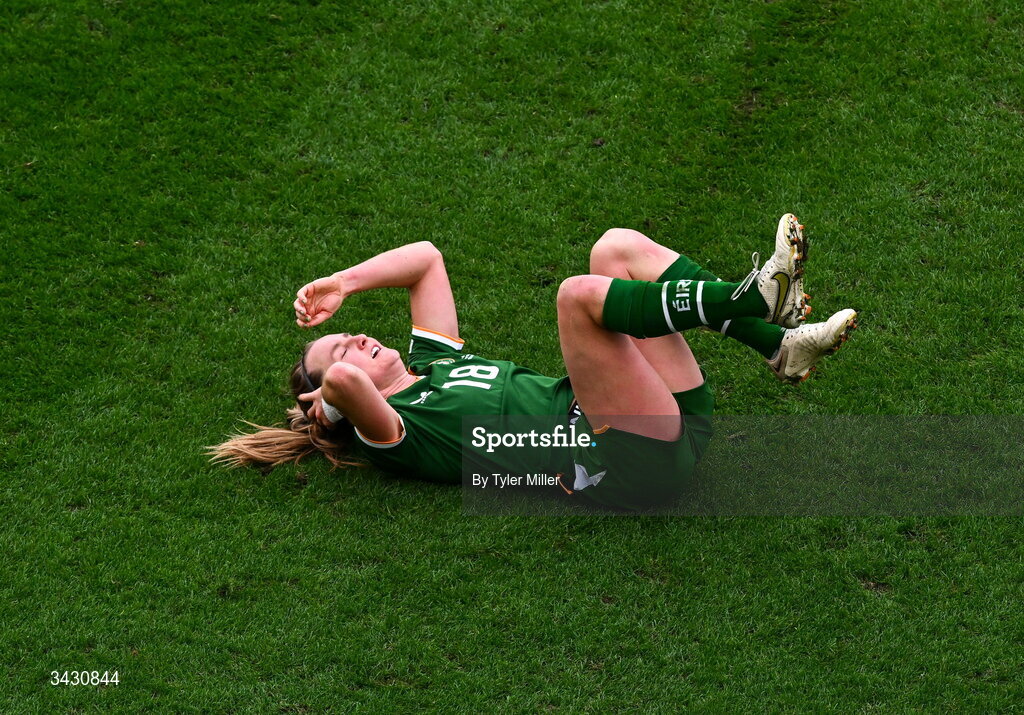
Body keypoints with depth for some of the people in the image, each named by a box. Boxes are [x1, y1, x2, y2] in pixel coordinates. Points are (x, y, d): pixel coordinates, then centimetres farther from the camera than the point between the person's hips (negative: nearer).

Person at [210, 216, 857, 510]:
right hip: (635, 463, -9)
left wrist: (343, 284, 19)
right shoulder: (392, 428, 1)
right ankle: (750, 299, -21)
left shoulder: (432, 363, 26)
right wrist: (334, 401, 1)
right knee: (581, 294, -24)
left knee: (617, 247, 4)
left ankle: (780, 341, -10)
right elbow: (346, 383, -22)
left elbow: (425, 258, 27)